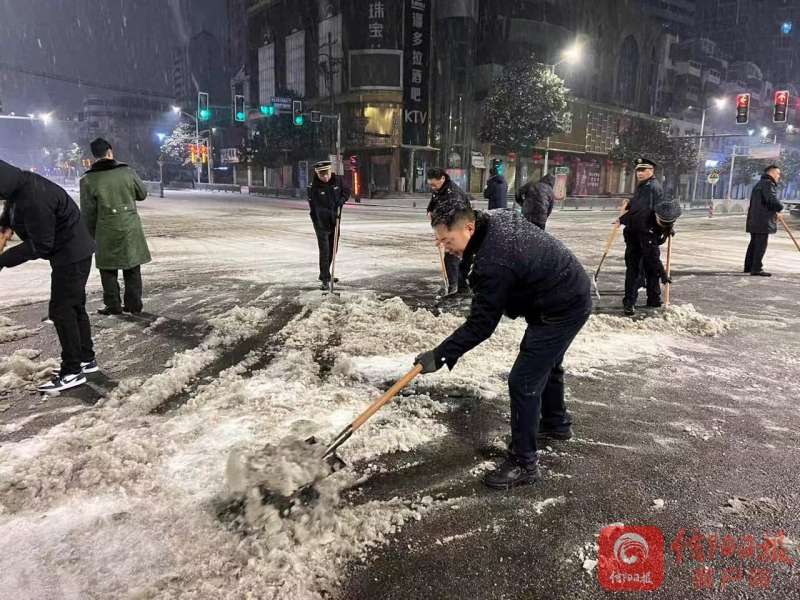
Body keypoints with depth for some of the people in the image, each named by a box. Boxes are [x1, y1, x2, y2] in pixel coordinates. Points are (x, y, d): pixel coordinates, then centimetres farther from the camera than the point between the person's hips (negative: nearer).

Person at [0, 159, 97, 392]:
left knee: (61, 311, -7)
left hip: (71, 255, -10)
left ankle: (72, 371, 0)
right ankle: (86, 359, 28)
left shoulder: (33, 200, -29)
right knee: (74, 307, 17)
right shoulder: (21, 183, 0)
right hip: (73, 253, 10)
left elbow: (40, 246, -24)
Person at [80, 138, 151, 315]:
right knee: (132, 268, 12)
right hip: (131, 229, 2)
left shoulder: (88, 180, -6)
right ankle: (134, 304, 17)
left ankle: (113, 305, 15)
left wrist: (91, 235, 9)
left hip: (107, 232, -2)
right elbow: (142, 194, 9)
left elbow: (88, 212, -2)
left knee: (108, 269, 12)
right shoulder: (127, 171, -5)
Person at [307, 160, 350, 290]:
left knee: (332, 250, 15)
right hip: (321, 222, -5)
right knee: (324, 251, -10)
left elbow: (346, 192, 9)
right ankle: (325, 280, -4)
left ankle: (324, 275, 33)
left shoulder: (338, 180, -5)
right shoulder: (313, 187, -17)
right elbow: (315, 207, -17)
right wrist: (331, 213, -26)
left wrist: (341, 201, -12)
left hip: (335, 221, 5)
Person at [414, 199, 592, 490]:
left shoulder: (493, 263, -32)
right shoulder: (498, 217, -3)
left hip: (561, 310, -11)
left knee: (523, 382, -9)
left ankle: (523, 463, 3)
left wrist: (440, 355, -22)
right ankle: (556, 422, 50)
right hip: (573, 293, 11)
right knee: (546, 363, 28)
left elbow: (480, 325, -27)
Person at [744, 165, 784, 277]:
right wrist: (780, 207, -4)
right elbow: (772, 199, -23)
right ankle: (756, 269, -11)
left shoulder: (760, 184, 24)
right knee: (761, 245, -9)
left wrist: (774, 213, 22)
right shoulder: (768, 184, -9)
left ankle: (748, 266, 20)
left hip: (754, 220, 10)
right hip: (763, 221, -10)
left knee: (754, 243, 15)